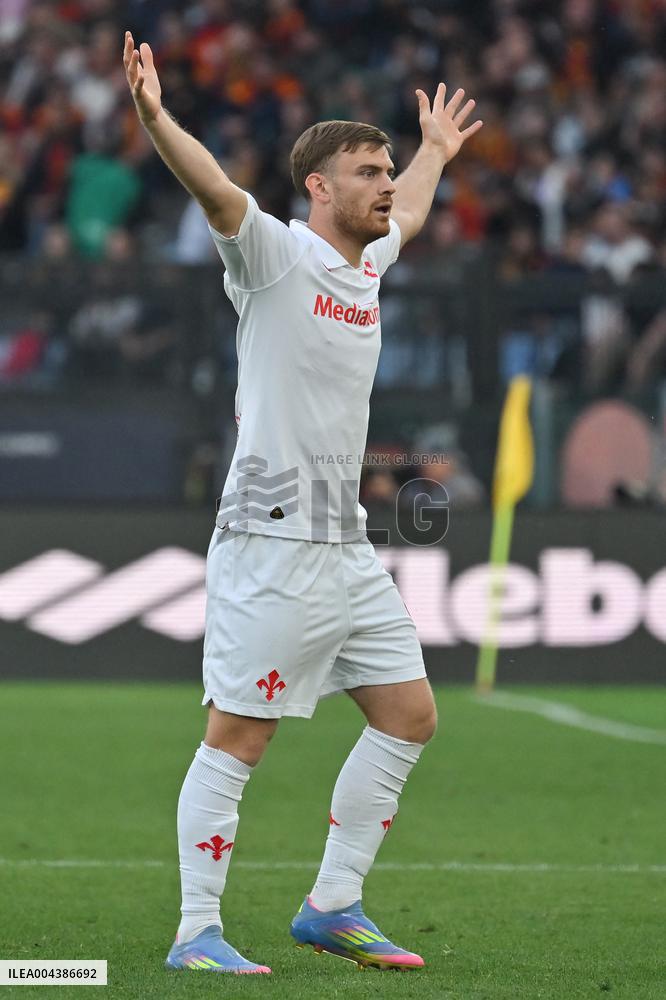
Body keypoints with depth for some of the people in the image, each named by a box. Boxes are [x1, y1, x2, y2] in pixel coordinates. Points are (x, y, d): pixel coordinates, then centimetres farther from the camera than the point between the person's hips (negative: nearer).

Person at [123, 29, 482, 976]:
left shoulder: (366, 264, 15)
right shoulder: (275, 255, -8)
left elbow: (406, 211, 39)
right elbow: (217, 191, -27)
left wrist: (435, 150, 54)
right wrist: (154, 118, -43)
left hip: (346, 544, 9)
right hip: (271, 539, -9)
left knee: (409, 715, 9)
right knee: (236, 739, -6)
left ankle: (332, 907, 18)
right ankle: (197, 933, 0)